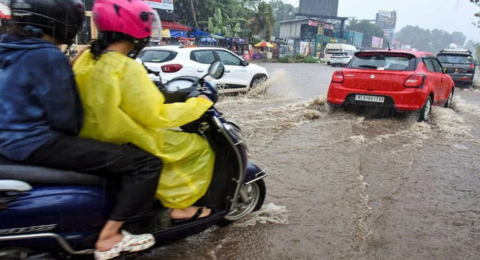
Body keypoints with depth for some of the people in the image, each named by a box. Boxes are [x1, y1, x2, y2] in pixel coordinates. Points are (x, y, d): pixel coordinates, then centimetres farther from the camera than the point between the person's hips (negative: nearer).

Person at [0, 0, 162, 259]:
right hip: (40, 144, -11)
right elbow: (64, 118, -18)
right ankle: (108, 237, -10)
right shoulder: (48, 56, -19)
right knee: (145, 162, -16)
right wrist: (74, 130, 3)